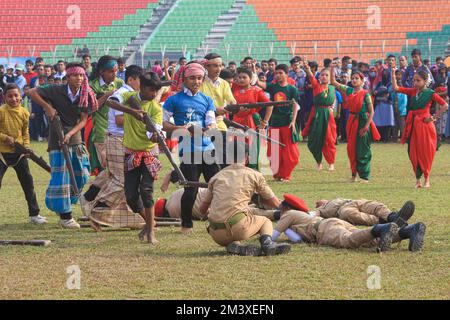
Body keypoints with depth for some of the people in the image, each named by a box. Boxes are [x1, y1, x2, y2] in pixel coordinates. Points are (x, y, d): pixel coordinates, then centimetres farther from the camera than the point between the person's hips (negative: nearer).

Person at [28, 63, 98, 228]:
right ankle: (65, 216, 1)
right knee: (61, 176, -5)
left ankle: (64, 206, 28)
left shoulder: (85, 96, -1)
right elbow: (32, 92, -11)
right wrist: (47, 107, -18)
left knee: (81, 175, 7)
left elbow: (83, 120, -4)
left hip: (75, 139, 5)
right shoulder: (57, 91, -12)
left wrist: (70, 134, -18)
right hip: (58, 140, -5)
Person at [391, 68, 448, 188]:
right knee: (413, 152, 2)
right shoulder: (413, 91, 9)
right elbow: (396, 88, 6)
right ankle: (418, 180, 10)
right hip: (413, 125, 5)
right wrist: (393, 74, -2)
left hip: (424, 124, -5)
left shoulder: (430, 93, -5)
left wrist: (434, 117, -8)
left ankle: (426, 179, 11)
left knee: (425, 153, 0)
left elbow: (445, 105, -8)